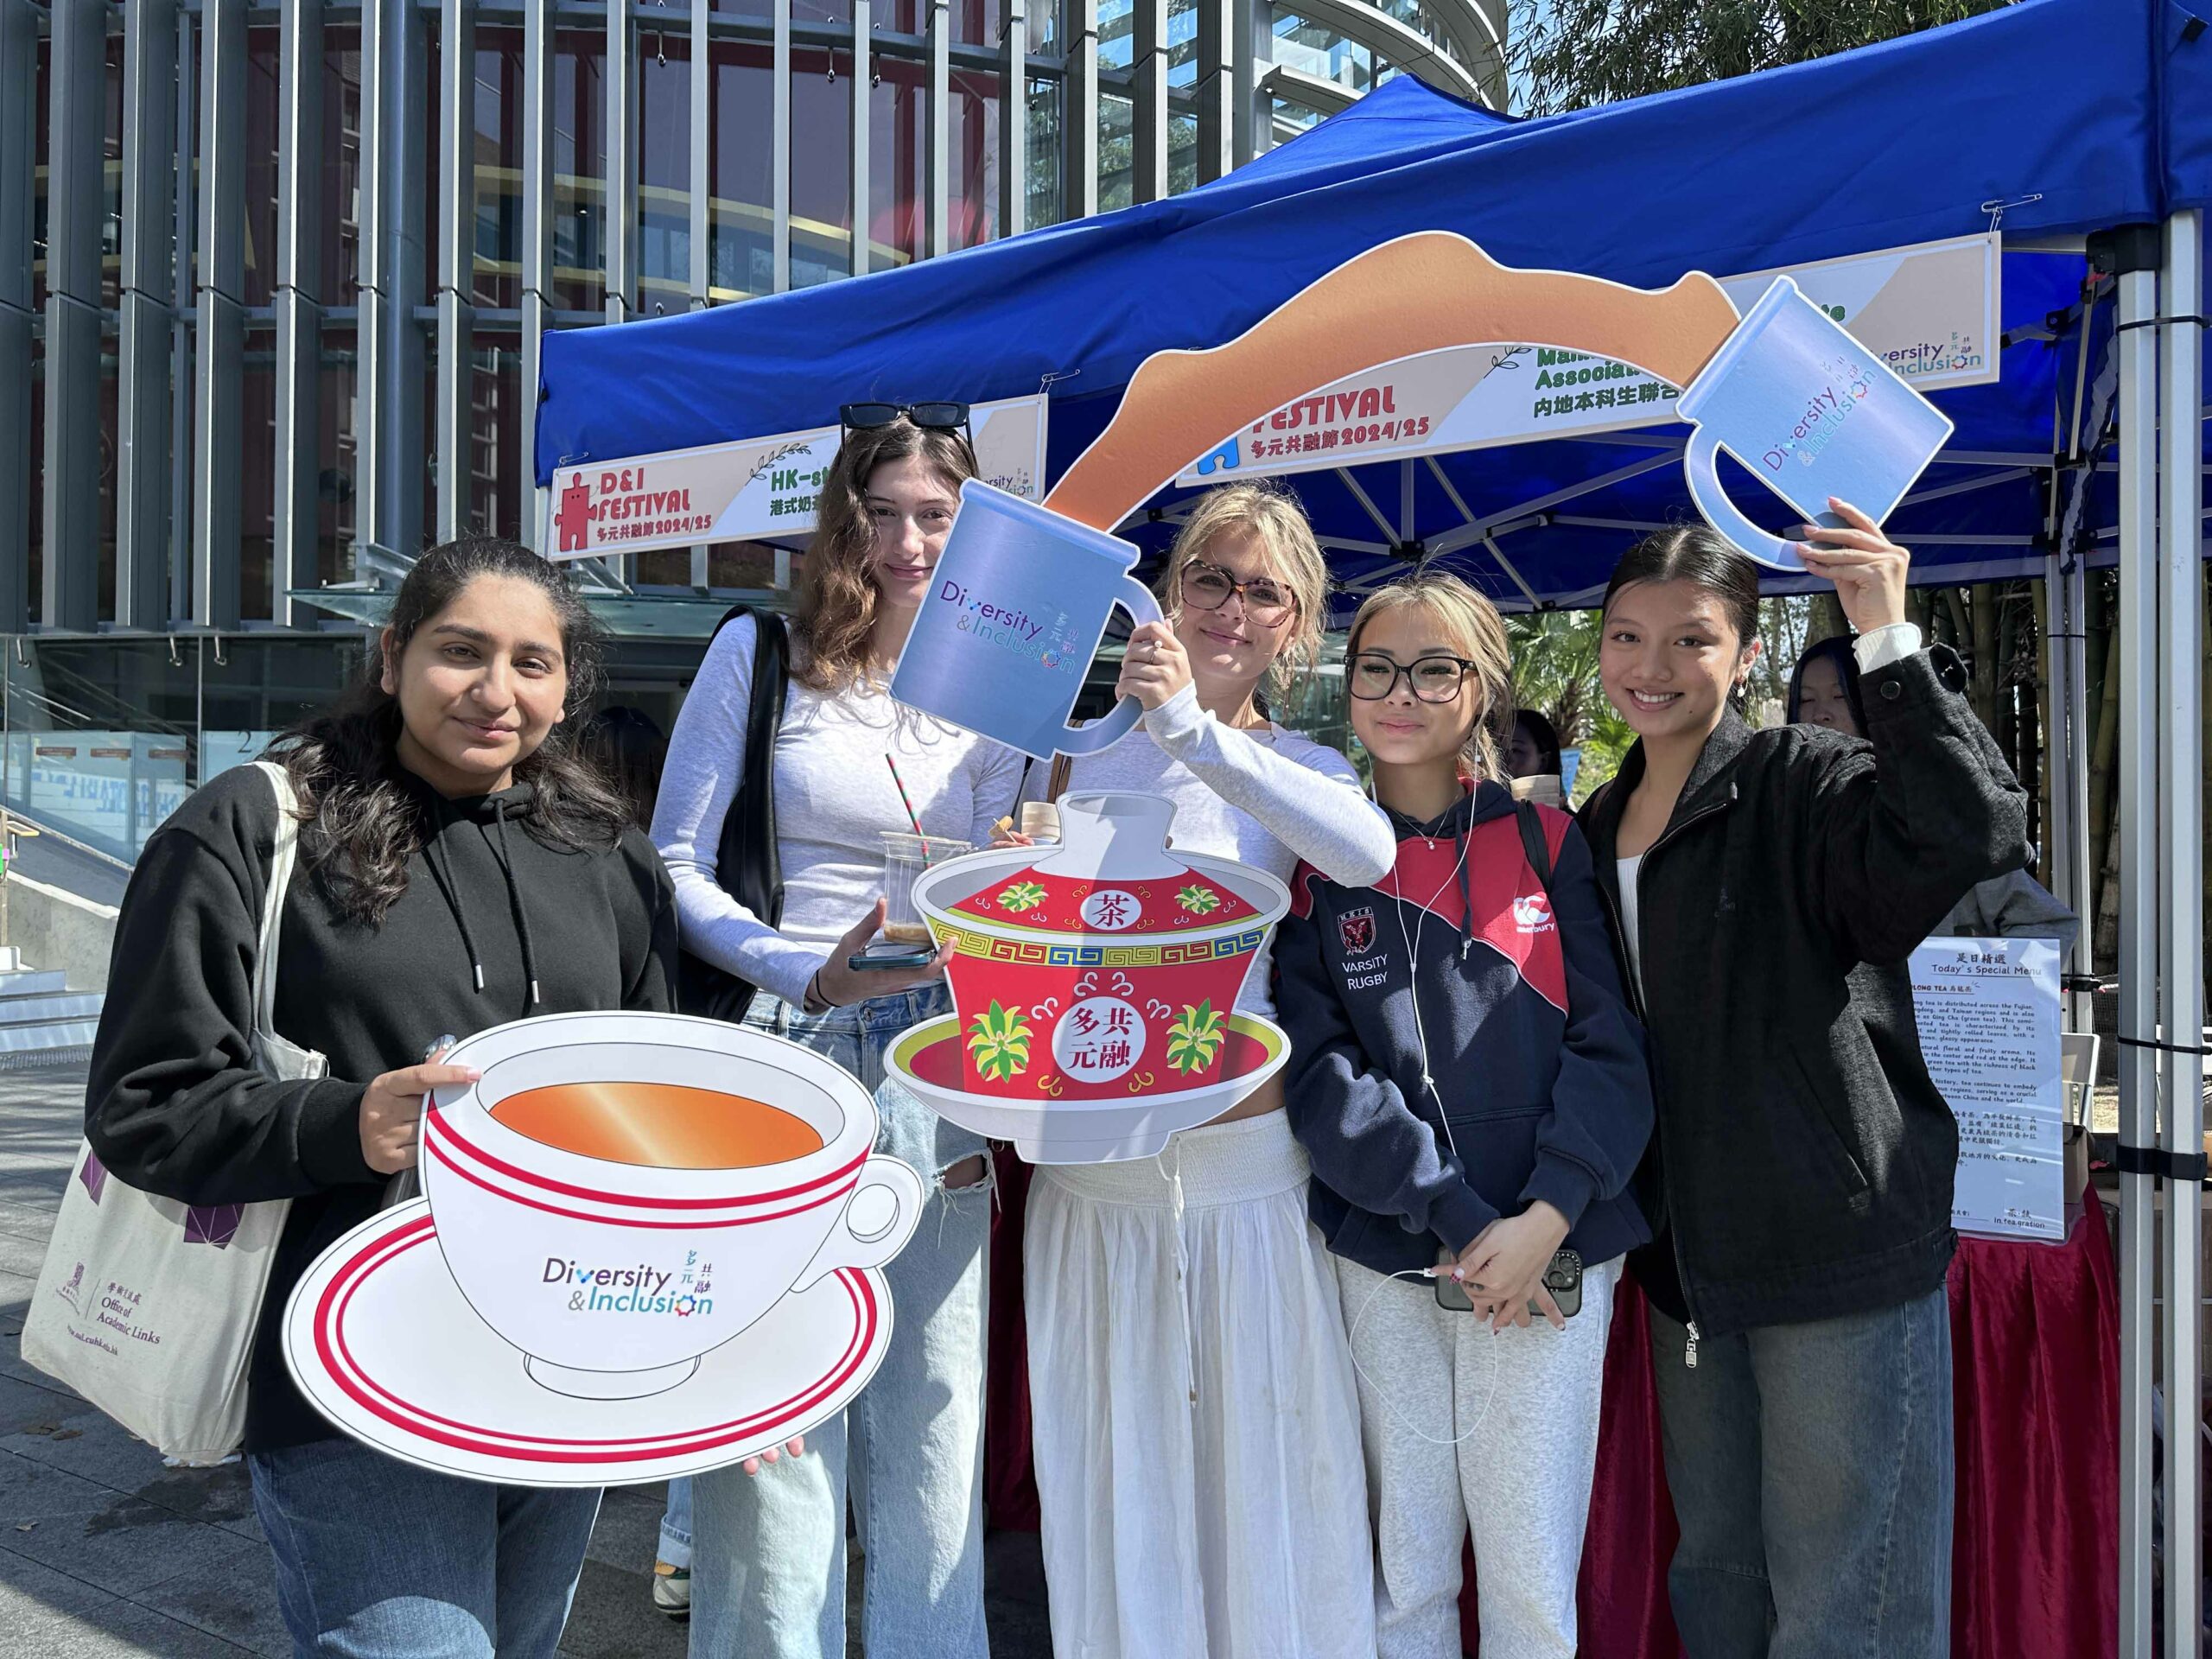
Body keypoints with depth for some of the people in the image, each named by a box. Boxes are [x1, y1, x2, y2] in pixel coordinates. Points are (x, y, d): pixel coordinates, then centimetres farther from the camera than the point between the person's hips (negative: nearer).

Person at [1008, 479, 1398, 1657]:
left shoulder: (1299, 766, 4)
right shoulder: (1077, 754, 7)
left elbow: (1369, 851, -21)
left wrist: (1190, 725, -26)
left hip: (1248, 1160, -1)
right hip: (1089, 1166, 1)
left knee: (1263, 1464, 8)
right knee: (1111, 1471, 10)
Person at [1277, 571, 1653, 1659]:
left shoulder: (1549, 845, 3)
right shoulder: (1321, 866, 4)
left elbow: (1612, 1046, -2)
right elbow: (1319, 1069, -4)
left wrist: (1543, 1222, -14)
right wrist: (1454, 1220, -12)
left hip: (1549, 1258, 0)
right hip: (1384, 1260, 1)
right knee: (1406, 1569, 10)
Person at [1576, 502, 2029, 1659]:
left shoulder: (1808, 787, -11)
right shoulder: (1599, 826, 10)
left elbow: (1976, 833, -31)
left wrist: (1890, 643, -34)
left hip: (1842, 1251, -6)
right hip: (1688, 1257, 7)